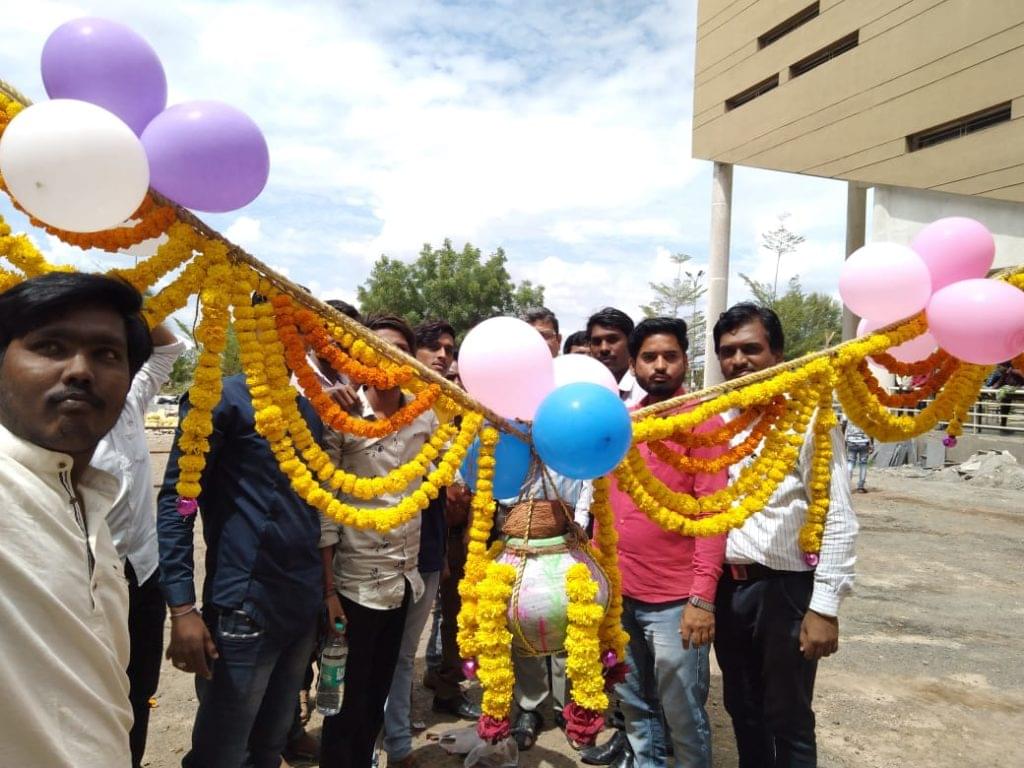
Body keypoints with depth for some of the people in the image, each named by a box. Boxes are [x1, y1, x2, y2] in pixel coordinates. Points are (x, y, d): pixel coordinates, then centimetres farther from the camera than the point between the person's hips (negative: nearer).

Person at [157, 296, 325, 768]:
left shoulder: (310, 409, 12)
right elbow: (175, 502, -12)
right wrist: (182, 608, -16)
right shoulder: (220, 400, -8)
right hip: (243, 609, -6)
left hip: (304, 606, 6)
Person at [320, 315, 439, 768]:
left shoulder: (424, 418, 1)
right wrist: (328, 590, -15)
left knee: (377, 700, 20)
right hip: (355, 584, -5)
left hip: (403, 580, 5)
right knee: (348, 706, 8)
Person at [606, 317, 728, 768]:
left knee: (682, 714, 9)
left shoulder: (701, 419, -10)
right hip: (620, 594, 6)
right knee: (634, 705, 21)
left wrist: (703, 597, -20)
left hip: (675, 600, -6)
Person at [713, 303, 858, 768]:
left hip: (786, 588, -5)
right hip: (727, 586, 5)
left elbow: (839, 520, -13)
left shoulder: (809, 417, -11)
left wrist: (825, 606, -15)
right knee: (742, 710, 20)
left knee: (788, 721, 9)